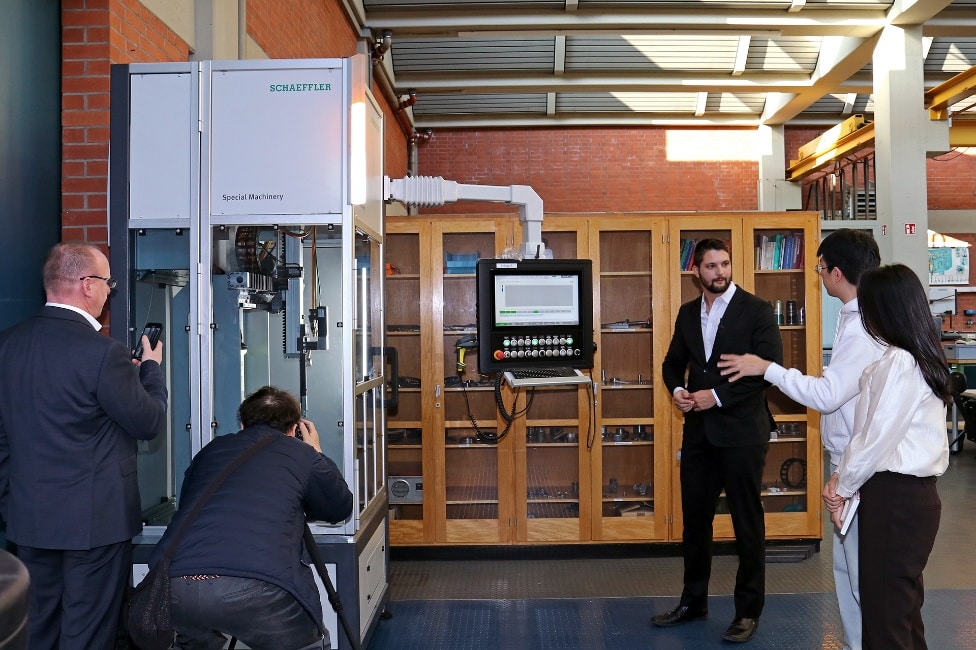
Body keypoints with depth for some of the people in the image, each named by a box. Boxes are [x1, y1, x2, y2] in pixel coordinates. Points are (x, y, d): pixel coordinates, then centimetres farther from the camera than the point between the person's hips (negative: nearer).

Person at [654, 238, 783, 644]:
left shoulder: (756, 310, -6)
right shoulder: (687, 313, 10)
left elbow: (770, 366, -13)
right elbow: (673, 362, 17)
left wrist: (718, 395, -18)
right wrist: (677, 390, -4)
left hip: (740, 430, -5)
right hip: (698, 430, 5)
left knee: (747, 522, 6)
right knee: (695, 518, 13)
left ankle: (749, 610, 20)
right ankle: (693, 601, 28)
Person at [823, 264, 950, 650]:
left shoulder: (899, 363, -20)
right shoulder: (921, 356, 11)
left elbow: (877, 438, -18)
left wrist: (842, 487, -4)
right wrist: (843, 479, 6)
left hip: (895, 498, -10)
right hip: (911, 492, 10)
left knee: (885, 607, 1)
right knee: (903, 602, 20)